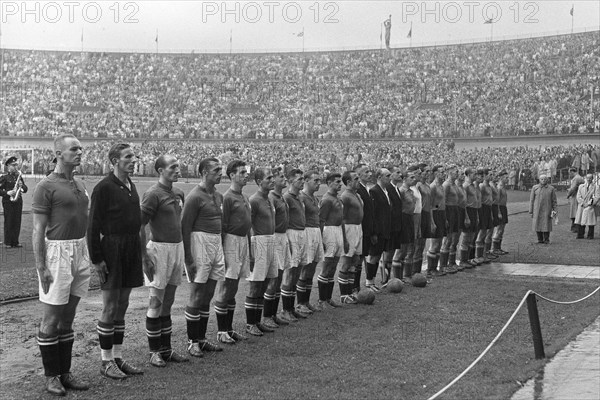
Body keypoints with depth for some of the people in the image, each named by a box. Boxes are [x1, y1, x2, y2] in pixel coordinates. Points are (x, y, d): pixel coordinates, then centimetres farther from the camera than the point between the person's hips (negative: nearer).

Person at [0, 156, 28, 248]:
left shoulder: (19, 177, 13)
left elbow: (25, 189, 13)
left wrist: (22, 186, -8)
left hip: (18, 202, 5)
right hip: (8, 203, -5)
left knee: (17, 223, 5)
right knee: (8, 223, -1)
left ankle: (15, 242, 12)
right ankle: (8, 242, 6)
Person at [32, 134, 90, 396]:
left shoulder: (80, 185, 13)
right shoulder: (46, 186, -9)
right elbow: (38, 231, -11)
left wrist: (88, 255, 15)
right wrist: (40, 267, -15)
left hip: (80, 252, 7)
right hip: (57, 253, -7)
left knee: (68, 318, 13)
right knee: (51, 319, 2)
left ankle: (65, 372, 22)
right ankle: (51, 376, 13)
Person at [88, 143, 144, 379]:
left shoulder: (131, 186, 11)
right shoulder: (104, 188, -12)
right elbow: (93, 226, -13)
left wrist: (138, 251, 15)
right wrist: (97, 259, -16)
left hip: (131, 252, 7)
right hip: (112, 251, -7)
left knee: (122, 307, 13)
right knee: (110, 309, 0)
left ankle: (118, 357, 21)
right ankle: (106, 362, 10)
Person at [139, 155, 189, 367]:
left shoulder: (179, 193, 11)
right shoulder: (153, 194, -12)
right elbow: (139, 226, -14)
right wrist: (144, 257, -17)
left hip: (178, 247, 7)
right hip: (159, 248, -7)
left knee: (168, 302, 13)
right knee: (156, 303, 0)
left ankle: (166, 348, 21)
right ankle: (154, 351, 10)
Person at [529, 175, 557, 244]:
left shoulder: (551, 188, 2)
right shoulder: (535, 188, 2)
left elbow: (554, 200, 6)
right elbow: (531, 200, 4)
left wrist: (554, 210, -1)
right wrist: (530, 211, 1)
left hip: (547, 210, -1)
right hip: (537, 209, 1)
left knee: (546, 225, -2)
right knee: (537, 225, 1)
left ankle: (546, 240, 10)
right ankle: (540, 239, 13)